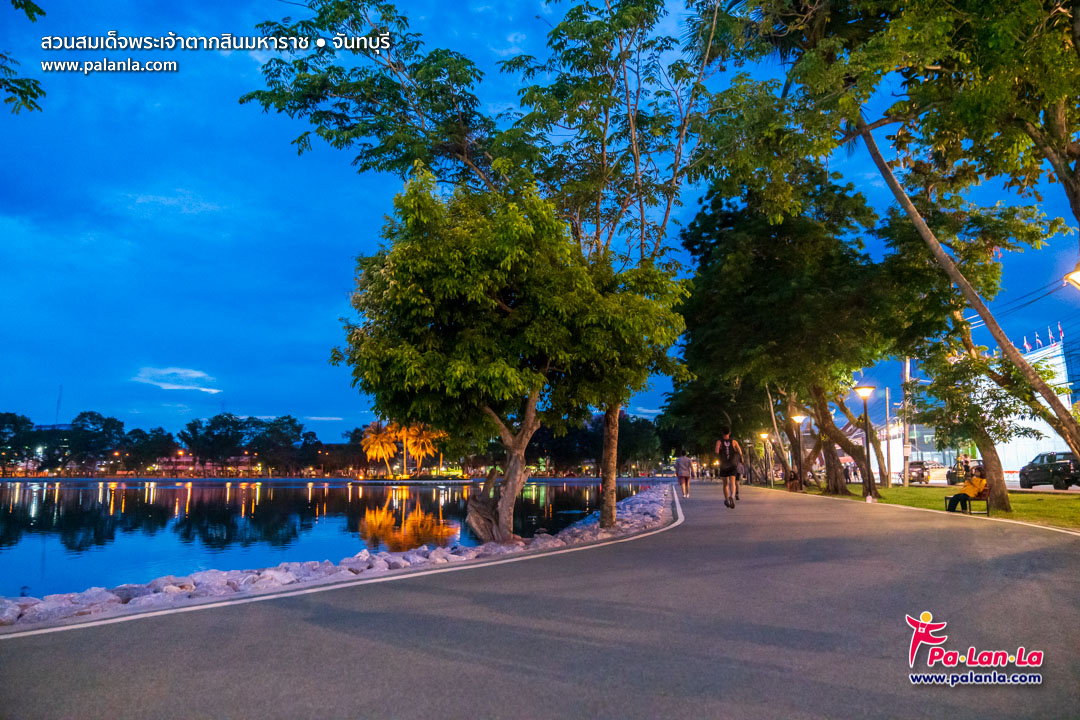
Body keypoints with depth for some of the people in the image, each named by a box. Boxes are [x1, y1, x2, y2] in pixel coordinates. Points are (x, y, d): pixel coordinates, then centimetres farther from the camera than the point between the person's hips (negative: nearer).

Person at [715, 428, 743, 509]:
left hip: (723, 466, 0)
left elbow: (716, 451, -19)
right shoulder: (734, 442, 2)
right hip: (733, 465, 0)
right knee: (732, 483, -11)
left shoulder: (719, 442, -2)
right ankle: (732, 497, -38)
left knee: (725, 484, 16)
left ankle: (727, 501, 26)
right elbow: (740, 452, -7)